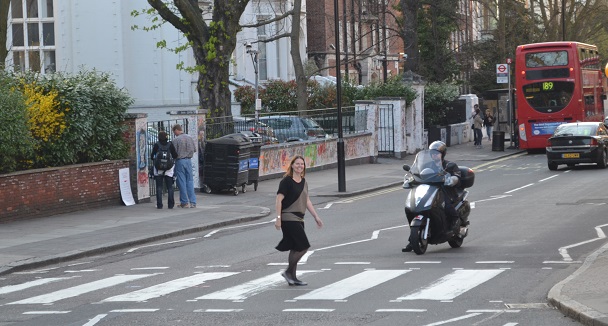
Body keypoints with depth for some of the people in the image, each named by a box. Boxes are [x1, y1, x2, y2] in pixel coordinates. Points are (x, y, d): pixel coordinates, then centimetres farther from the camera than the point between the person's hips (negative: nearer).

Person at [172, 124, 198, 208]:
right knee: (190, 181, 7)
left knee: (182, 182, 2)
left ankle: (184, 202, 4)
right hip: (189, 160, 5)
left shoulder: (176, 140, -11)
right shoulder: (190, 138, 4)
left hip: (180, 161, -5)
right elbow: (194, 150, 10)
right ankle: (193, 202, 4)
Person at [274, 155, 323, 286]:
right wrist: (278, 218, -20)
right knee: (303, 247, -12)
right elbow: (279, 200, -13)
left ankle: (292, 277, 16)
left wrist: (316, 217, 18)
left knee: (296, 249, 10)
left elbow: (307, 201, 21)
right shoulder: (287, 181, -10)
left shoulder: (303, 182, 14)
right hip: (289, 218, -8)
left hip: (299, 218, 8)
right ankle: (288, 272, -1)